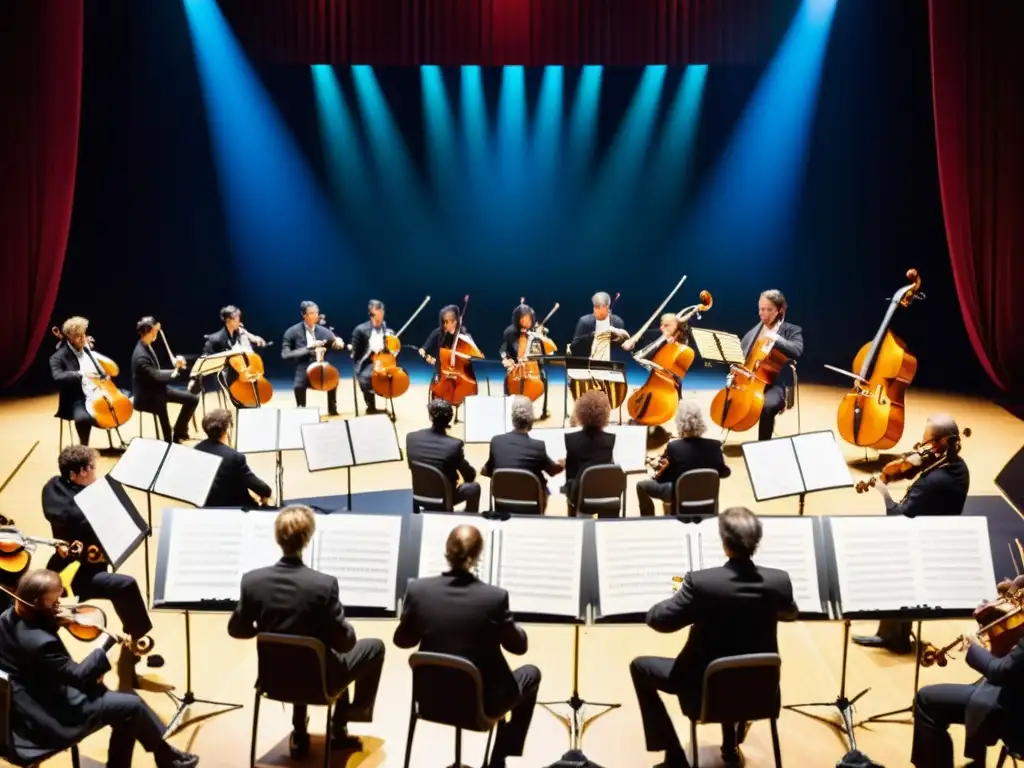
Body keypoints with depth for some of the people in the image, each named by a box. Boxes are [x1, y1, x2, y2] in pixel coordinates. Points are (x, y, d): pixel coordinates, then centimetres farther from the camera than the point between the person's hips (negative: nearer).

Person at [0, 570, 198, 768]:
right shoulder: (40, 642, -34)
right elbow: (79, 676, -24)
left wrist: (54, 616, -2)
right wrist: (106, 645, -17)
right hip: (45, 718, -10)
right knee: (132, 706, -6)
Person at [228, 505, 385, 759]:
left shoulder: (252, 580, -17)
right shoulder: (324, 584, -29)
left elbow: (237, 630, -1)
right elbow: (345, 642, -20)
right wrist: (347, 629, 2)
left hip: (275, 675, 4)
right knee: (374, 647, 20)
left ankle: (300, 734, 36)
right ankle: (359, 709, 36)